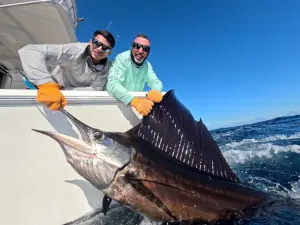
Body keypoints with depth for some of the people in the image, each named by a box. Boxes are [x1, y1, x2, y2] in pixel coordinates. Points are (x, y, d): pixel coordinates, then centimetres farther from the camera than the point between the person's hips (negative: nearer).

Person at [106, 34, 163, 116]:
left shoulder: (147, 65, 3)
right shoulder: (122, 59, -16)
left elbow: (156, 82, -2)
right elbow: (112, 84, -30)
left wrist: (155, 91, -27)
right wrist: (134, 100, -45)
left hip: (138, 100, 5)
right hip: (116, 103, -5)